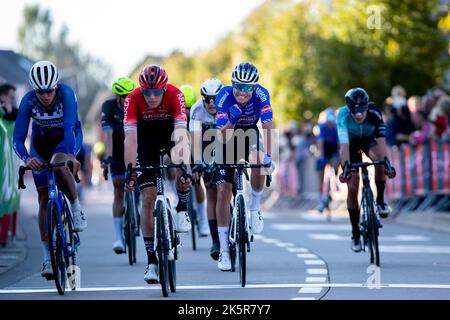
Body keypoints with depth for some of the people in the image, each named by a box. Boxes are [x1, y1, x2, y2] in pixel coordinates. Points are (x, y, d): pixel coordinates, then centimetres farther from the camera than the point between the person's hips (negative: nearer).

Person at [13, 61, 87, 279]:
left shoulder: (66, 94, -31)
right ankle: (48, 258, -2)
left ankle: (77, 208, -13)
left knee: (59, 165, -37)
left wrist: (70, 155, -56)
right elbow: (18, 138, -28)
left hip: (67, 138, -2)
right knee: (44, 198, -5)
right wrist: (26, 158, -47)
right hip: (41, 142, 2)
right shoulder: (28, 101, -26)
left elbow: (69, 127, -41)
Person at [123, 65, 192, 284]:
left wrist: (185, 170, -50)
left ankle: (182, 209, -3)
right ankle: (152, 261, -2)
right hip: (146, 141, 0)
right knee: (148, 199, -8)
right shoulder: (133, 99, -29)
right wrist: (129, 172, -45)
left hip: (170, 135, 0)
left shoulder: (175, 95, -31)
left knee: (182, 168, -33)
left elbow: (182, 135, -40)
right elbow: (130, 138, -35)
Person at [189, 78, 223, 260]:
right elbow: (196, 137, -32)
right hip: (207, 151, 0)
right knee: (212, 192, -10)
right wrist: (196, 162, -44)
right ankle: (215, 240, -7)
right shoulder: (197, 110, -24)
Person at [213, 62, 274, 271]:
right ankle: (224, 251, 1)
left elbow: (268, 126, -35)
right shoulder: (224, 96, -28)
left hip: (250, 135, 0)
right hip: (228, 139, 0)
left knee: (259, 163, -34)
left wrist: (268, 155, -47)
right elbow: (222, 136, -30)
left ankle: (255, 207, -5)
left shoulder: (261, 95, -26)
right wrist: (232, 120, -48)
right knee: (223, 192, -7)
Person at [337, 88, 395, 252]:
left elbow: (381, 140, -40)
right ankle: (355, 232, 6)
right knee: (352, 187, -8)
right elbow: (344, 145, -42)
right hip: (352, 143, 0)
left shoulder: (374, 113, -34)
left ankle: (380, 200, -14)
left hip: (369, 140, 0)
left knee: (379, 160, -35)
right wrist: (345, 168, -54)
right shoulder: (343, 115, -35)